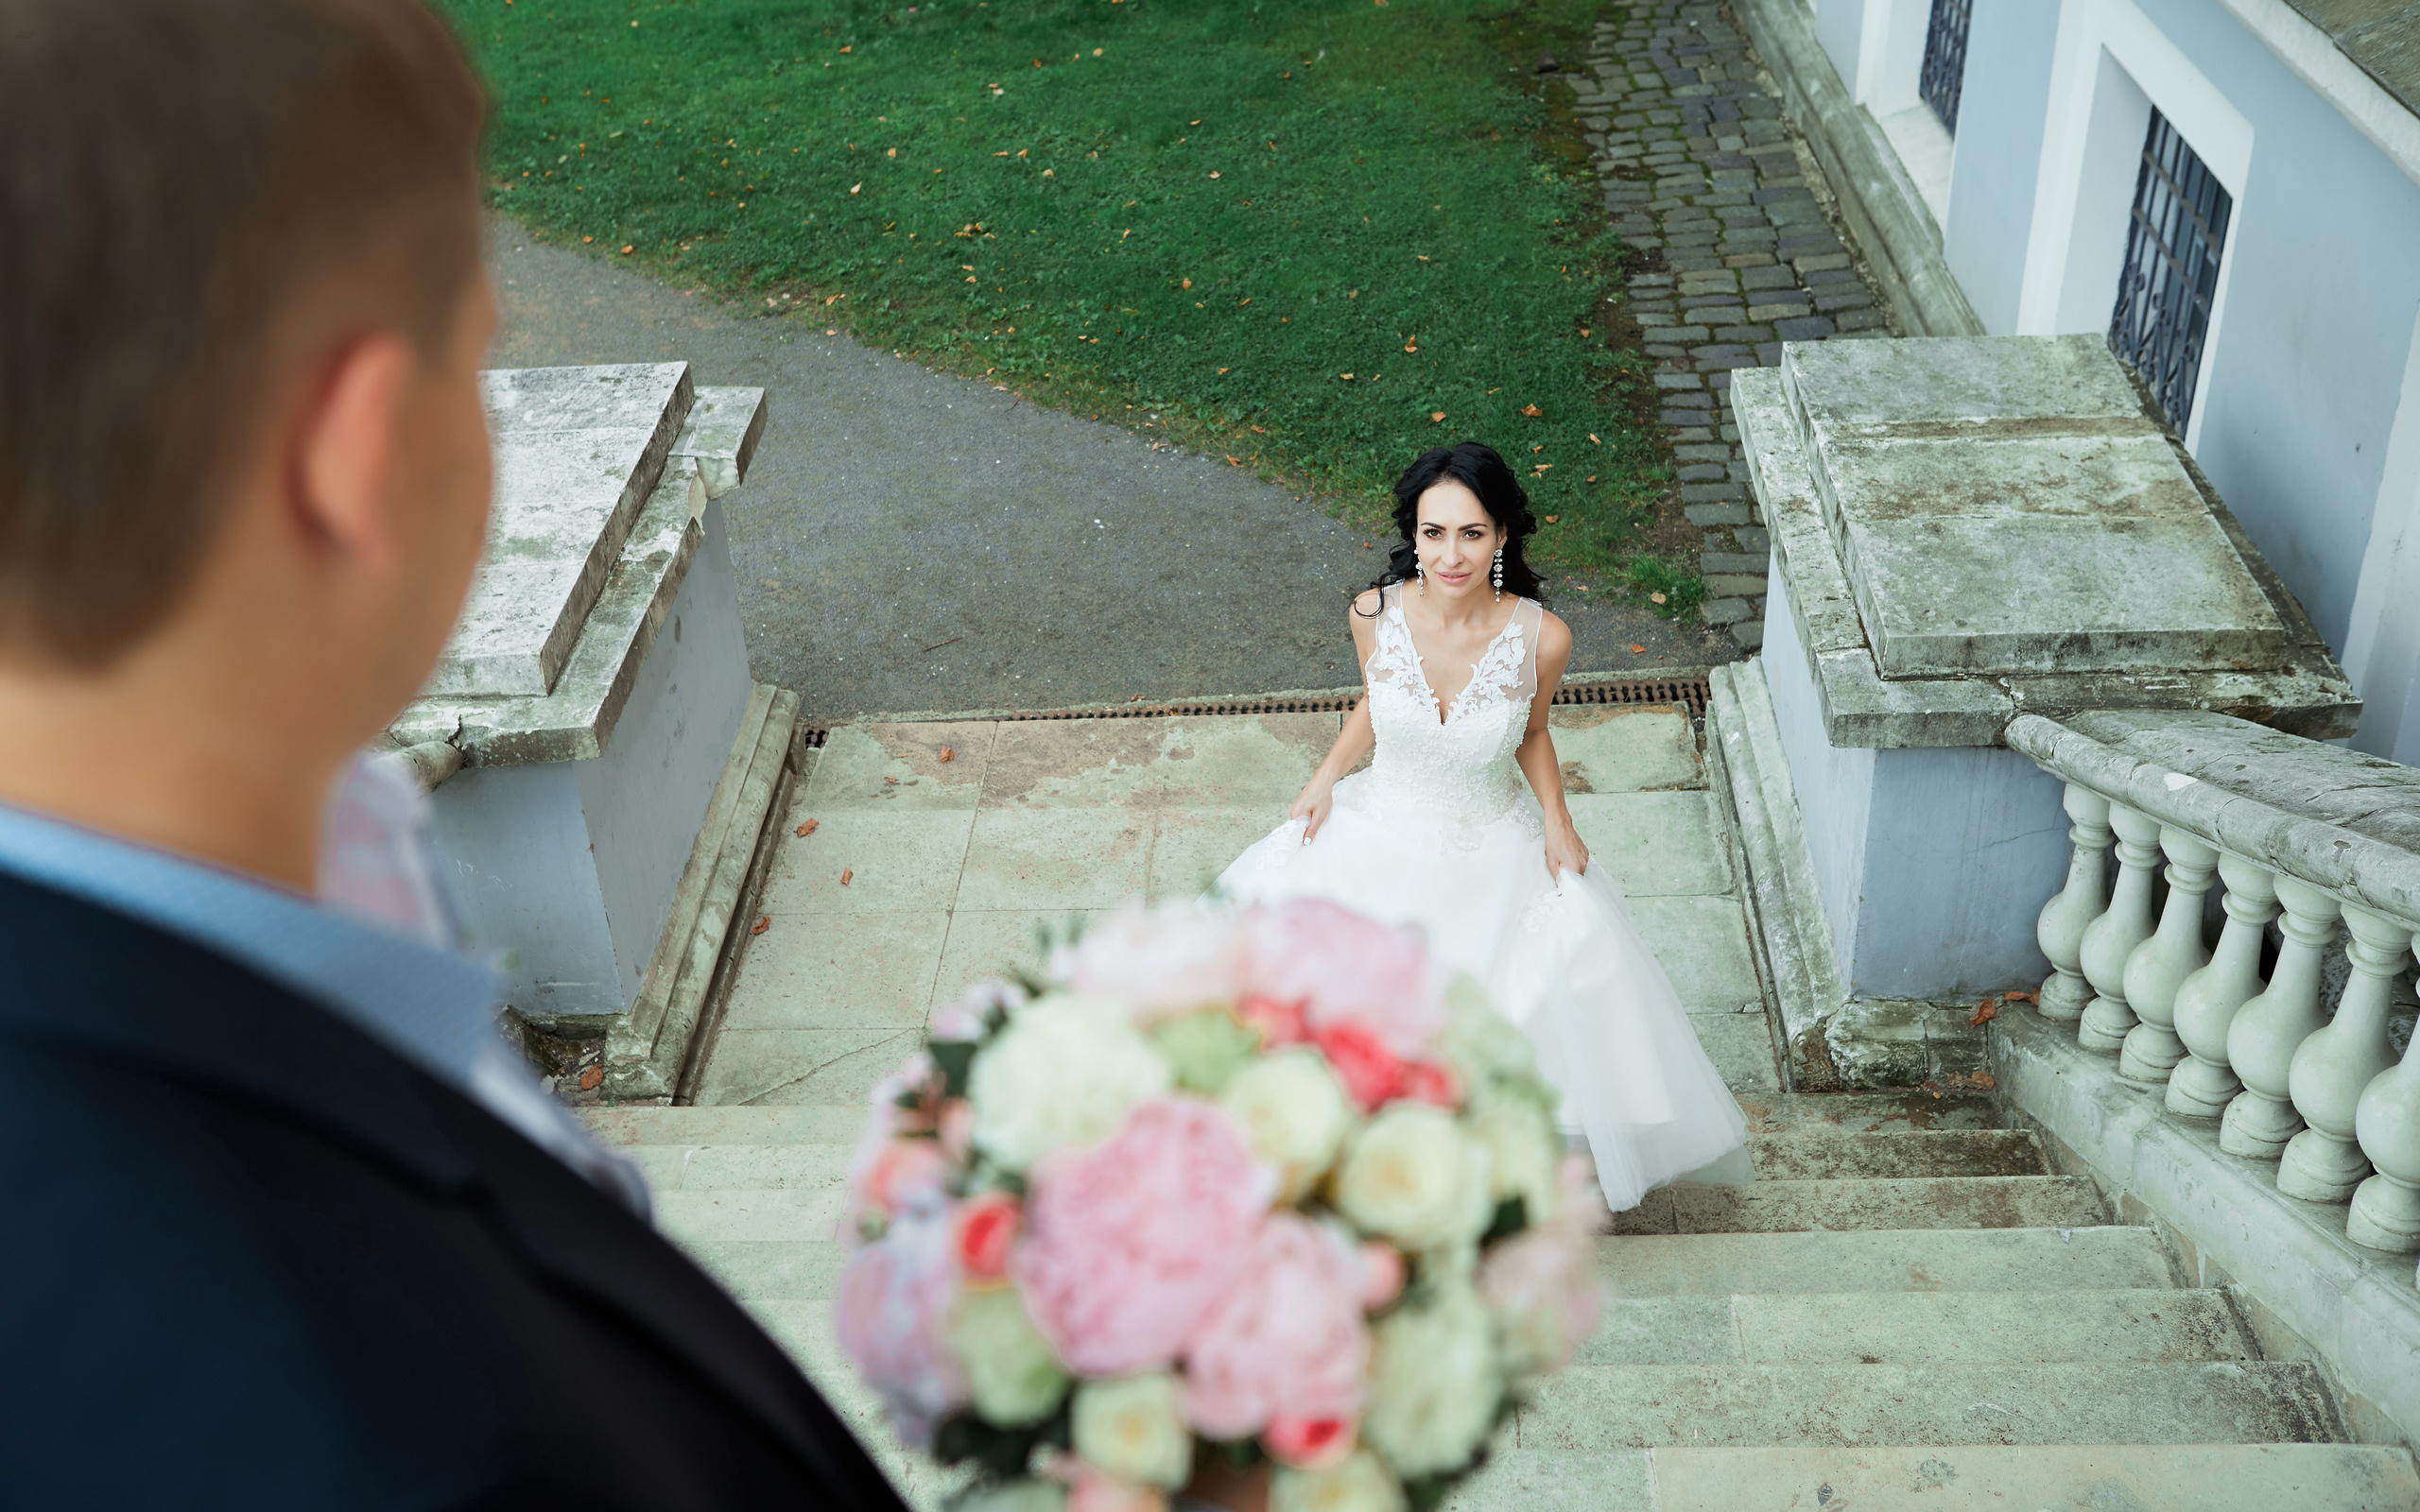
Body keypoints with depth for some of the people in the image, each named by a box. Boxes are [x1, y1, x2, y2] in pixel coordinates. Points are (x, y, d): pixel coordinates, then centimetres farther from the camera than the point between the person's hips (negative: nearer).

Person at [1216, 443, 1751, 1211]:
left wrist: (1557, 819, -10)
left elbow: (1532, 732, 1)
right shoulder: (1375, 615, -16)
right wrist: (1324, 780, -6)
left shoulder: (1541, 637, -20)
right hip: (1382, 842, 1)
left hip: (1492, 854, -1)